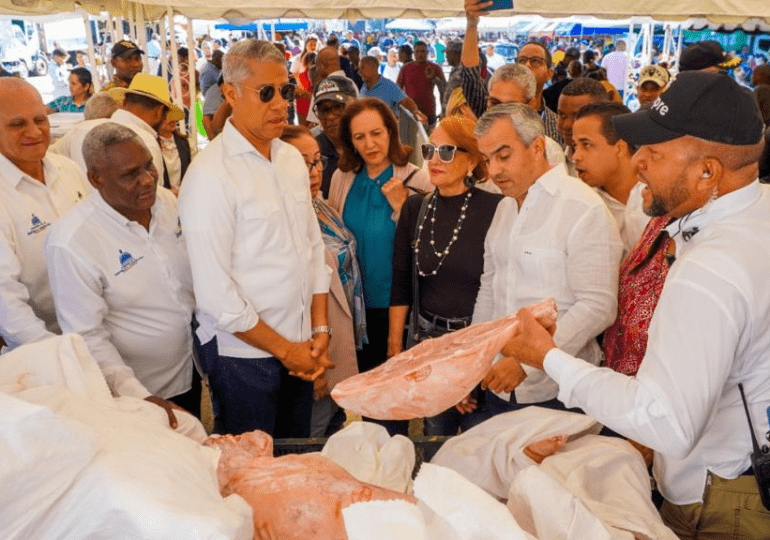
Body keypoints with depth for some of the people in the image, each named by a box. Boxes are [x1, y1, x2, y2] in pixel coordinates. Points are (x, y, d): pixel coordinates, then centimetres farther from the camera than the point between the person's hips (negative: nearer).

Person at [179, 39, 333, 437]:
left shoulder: (292, 159, 5)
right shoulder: (210, 175, -17)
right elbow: (214, 293, -19)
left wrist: (320, 330, 1)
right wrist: (284, 348, -11)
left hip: (299, 348, 6)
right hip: (243, 352, -6)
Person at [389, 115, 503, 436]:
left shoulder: (493, 209, -11)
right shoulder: (415, 208, 3)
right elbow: (401, 284, 6)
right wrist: (395, 348, 4)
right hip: (430, 339, 4)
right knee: (434, 437, 16)